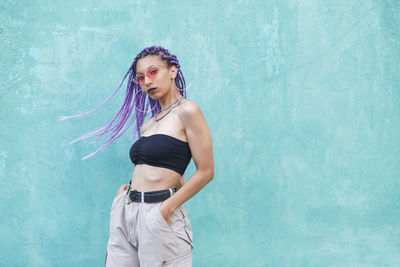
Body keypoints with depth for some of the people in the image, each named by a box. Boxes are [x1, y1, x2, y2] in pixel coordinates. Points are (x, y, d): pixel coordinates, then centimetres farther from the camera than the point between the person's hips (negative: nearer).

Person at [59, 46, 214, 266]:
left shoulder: (187, 111, -6)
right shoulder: (148, 124, 15)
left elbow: (205, 172, -10)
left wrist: (166, 207, -14)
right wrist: (128, 189, 2)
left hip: (157, 214, -7)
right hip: (125, 212, 7)